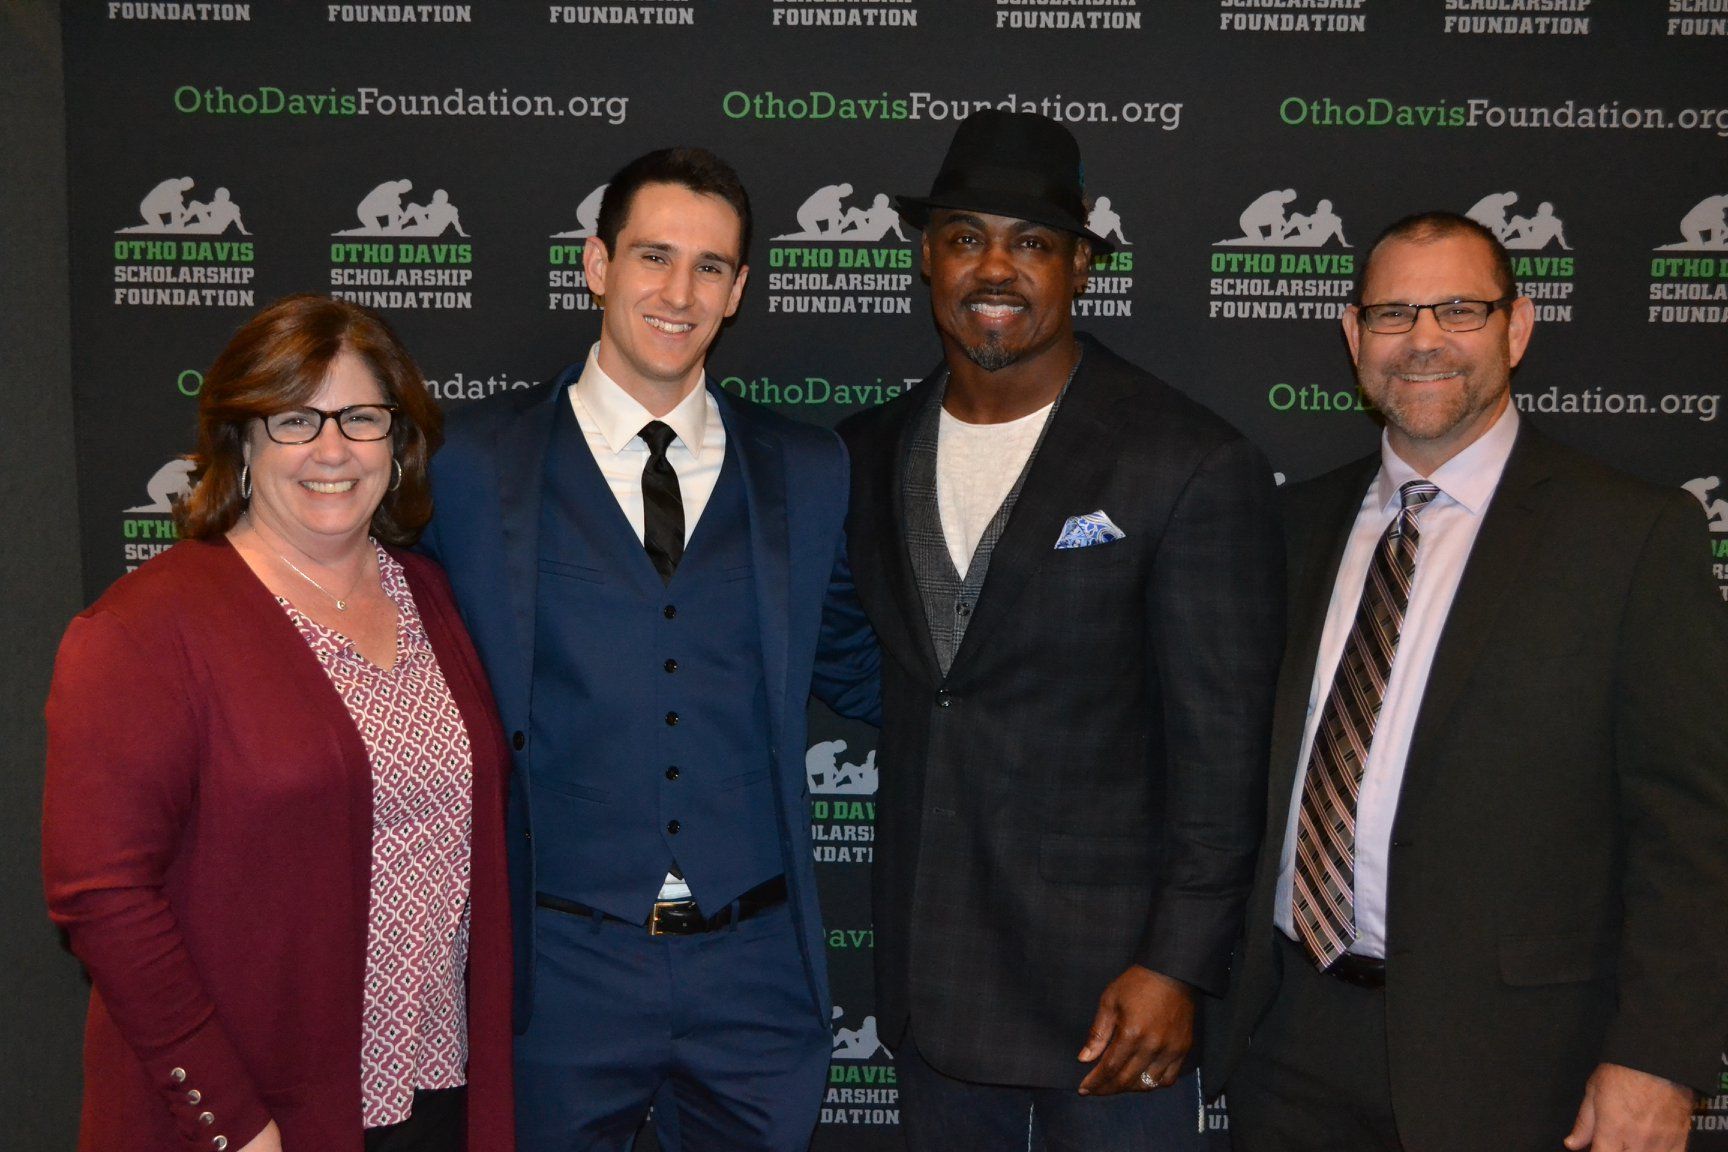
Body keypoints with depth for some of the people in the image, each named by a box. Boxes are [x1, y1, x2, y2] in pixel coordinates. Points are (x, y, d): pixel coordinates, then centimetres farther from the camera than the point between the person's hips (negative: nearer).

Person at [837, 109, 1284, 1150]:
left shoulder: (1193, 466, -12)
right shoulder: (871, 453, 5)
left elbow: (1222, 744, -11)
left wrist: (1178, 966, -14)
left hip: (1111, 972, -5)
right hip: (928, 972, 5)